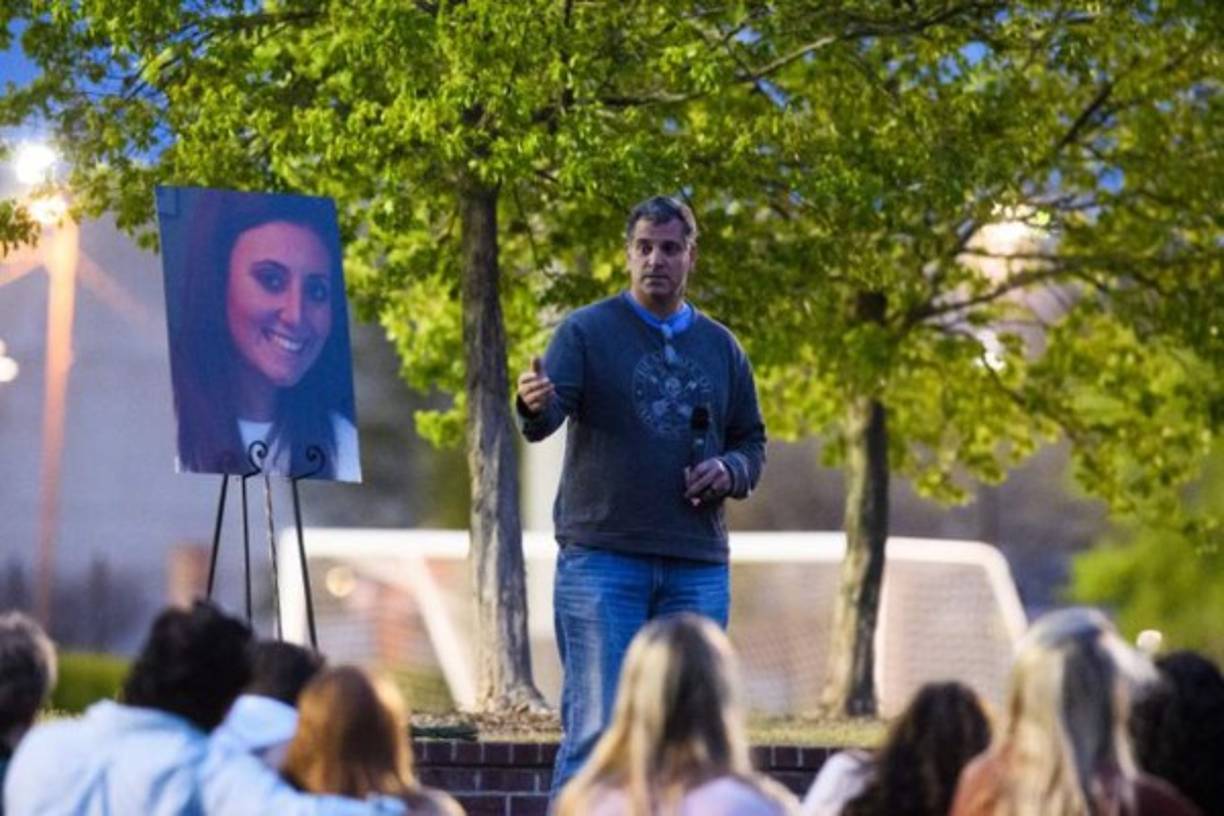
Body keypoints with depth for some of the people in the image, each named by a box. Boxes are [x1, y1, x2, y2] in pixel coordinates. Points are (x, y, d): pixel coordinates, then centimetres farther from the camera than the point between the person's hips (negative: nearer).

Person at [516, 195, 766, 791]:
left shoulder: (721, 348, 13)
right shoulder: (587, 332, 1)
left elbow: (752, 442, 20)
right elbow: (547, 418, -13)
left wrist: (731, 471, -3)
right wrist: (534, 404, -37)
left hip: (698, 566, 4)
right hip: (601, 558, -4)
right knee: (596, 726, -8)